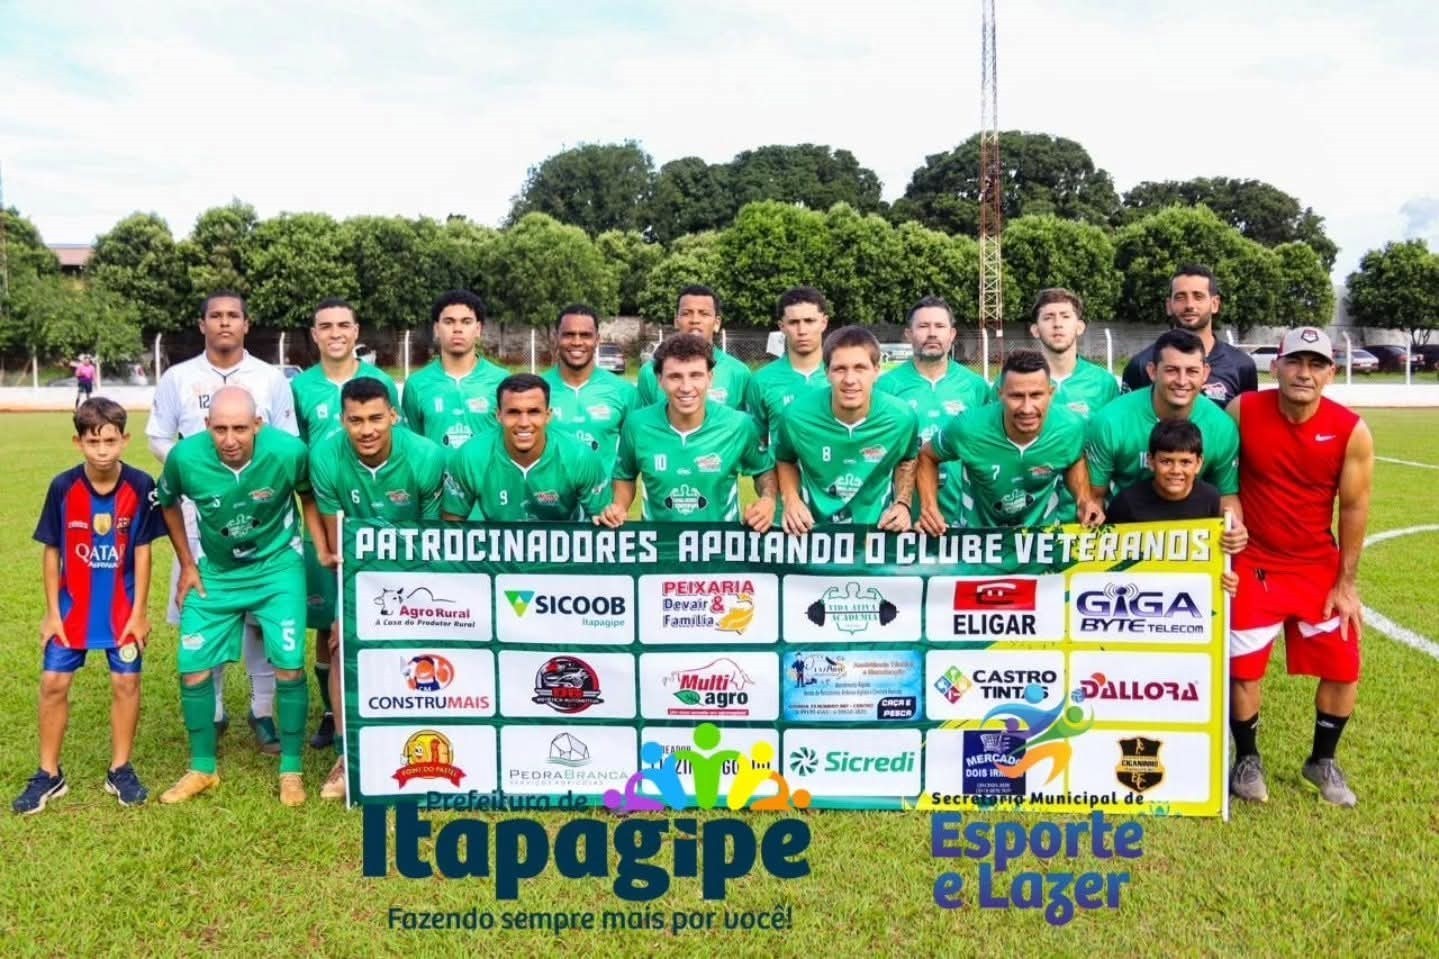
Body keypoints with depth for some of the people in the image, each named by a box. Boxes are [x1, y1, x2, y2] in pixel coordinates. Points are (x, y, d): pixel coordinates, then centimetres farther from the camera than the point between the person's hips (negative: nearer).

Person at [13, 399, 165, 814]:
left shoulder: (140, 486, -15)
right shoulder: (63, 487, -12)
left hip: (122, 607, -1)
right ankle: (49, 775, 19)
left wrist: (139, 611, -8)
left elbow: (142, 551, -8)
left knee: (126, 682, 3)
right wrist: (52, 612, -4)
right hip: (72, 605, 1)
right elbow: (52, 552, -3)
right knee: (53, 683, 4)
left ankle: (120, 770, 18)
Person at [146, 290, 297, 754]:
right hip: (198, 510, 1)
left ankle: (262, 710, 11)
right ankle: (211, 712, 16)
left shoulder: (272, 378, 5)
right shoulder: (178, 378, 6)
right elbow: (159, 439, 8)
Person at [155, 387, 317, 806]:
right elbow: (168, 503, 2)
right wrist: (187, 565, 4)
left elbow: (309, 494, -2)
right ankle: (202, 769, 22)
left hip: (278, 565, -2)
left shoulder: (288, 452, -25)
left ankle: (291, 770, 11)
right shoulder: (185, 456, -20)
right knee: (192, 668, 1)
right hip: (216, 570, 2)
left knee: (289, 666, -8)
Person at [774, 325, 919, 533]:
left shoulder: (902, 417, -8)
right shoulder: (797, 416, -11)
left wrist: (903, 504, 0)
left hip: (877, 529, 3)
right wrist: (791, 501, -5)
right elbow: (785, 461, 11)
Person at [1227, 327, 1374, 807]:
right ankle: (1247, 760, 24)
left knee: (1343, 668, 4)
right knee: (1243, 668, 0)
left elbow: (1354, 508, -4)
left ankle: (1322, 761, 29)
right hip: (1254, 564, -1)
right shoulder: (1242, 411, -13)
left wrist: (1346, 583, -2)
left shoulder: (1352, 431, -12)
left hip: (1320, 567, 2)